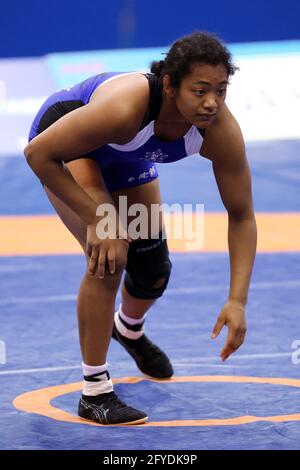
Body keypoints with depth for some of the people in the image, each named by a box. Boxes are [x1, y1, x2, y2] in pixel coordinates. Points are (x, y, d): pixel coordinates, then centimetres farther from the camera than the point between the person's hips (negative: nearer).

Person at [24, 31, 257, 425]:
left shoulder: (222, 132, -31)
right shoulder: (125, 108, -46)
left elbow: (242, 216, -20)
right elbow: (38, 153, -36)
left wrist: (237, 301, -28)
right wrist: (96, 219, -35)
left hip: (125, 153, 5)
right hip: (63, 138, -5)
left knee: (153, 268, 11)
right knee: (107, 257, -22)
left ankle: (129, 329, 49)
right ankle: (95, 393, -10)